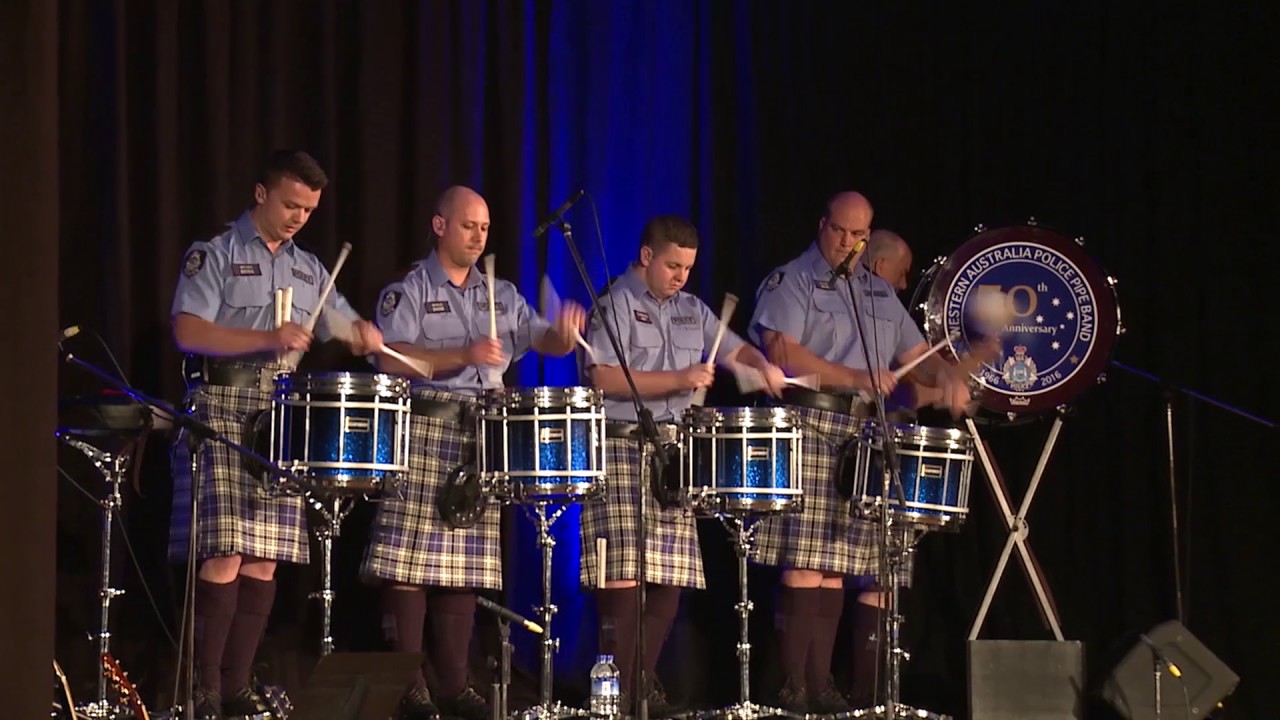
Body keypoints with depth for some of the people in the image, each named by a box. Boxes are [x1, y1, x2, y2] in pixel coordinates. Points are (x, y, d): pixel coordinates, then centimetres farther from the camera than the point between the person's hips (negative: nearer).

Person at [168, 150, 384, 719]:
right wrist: (269, 339, -21)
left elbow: (347, 328, 22)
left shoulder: (309, 270, 19)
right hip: (221, 412, -6)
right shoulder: (214, 256, 1)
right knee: (224, 554, -13)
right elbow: (188, 332, -11)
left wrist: (365, 334, -3)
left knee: (265, 558, 2)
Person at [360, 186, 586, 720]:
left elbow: (542, 340, 10)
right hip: (422, 433, -5)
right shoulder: (408, 292, 2)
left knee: (466, 565, 5)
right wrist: (462, 356, -20)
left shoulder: (501, 296, 18)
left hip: (484, 437, 5)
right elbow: (392, 360, -11)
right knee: (411, 559, -10)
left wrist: (564, 334, -13)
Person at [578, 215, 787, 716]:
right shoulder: (615, 305, -4)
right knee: (624, 574, -13)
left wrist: (763, 365, -1)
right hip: (622, 447, -7)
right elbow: (604, 378, -14)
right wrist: (679, 380, -18)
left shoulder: (691, 311, 17)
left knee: (670, 577, 6)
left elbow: (732, 348, 23)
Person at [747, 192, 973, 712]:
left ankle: (869, 690, 5)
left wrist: (946, 376, -2)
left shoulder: (880, 293, 22)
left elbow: (915, 354, 21)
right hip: (811, 429, -7)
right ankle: (797, 689, -12)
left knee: (878, 566, 1)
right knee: (809, 563, -13)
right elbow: (782, 351, -12)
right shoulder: (792, 281, 2)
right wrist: (854, 378, -19)